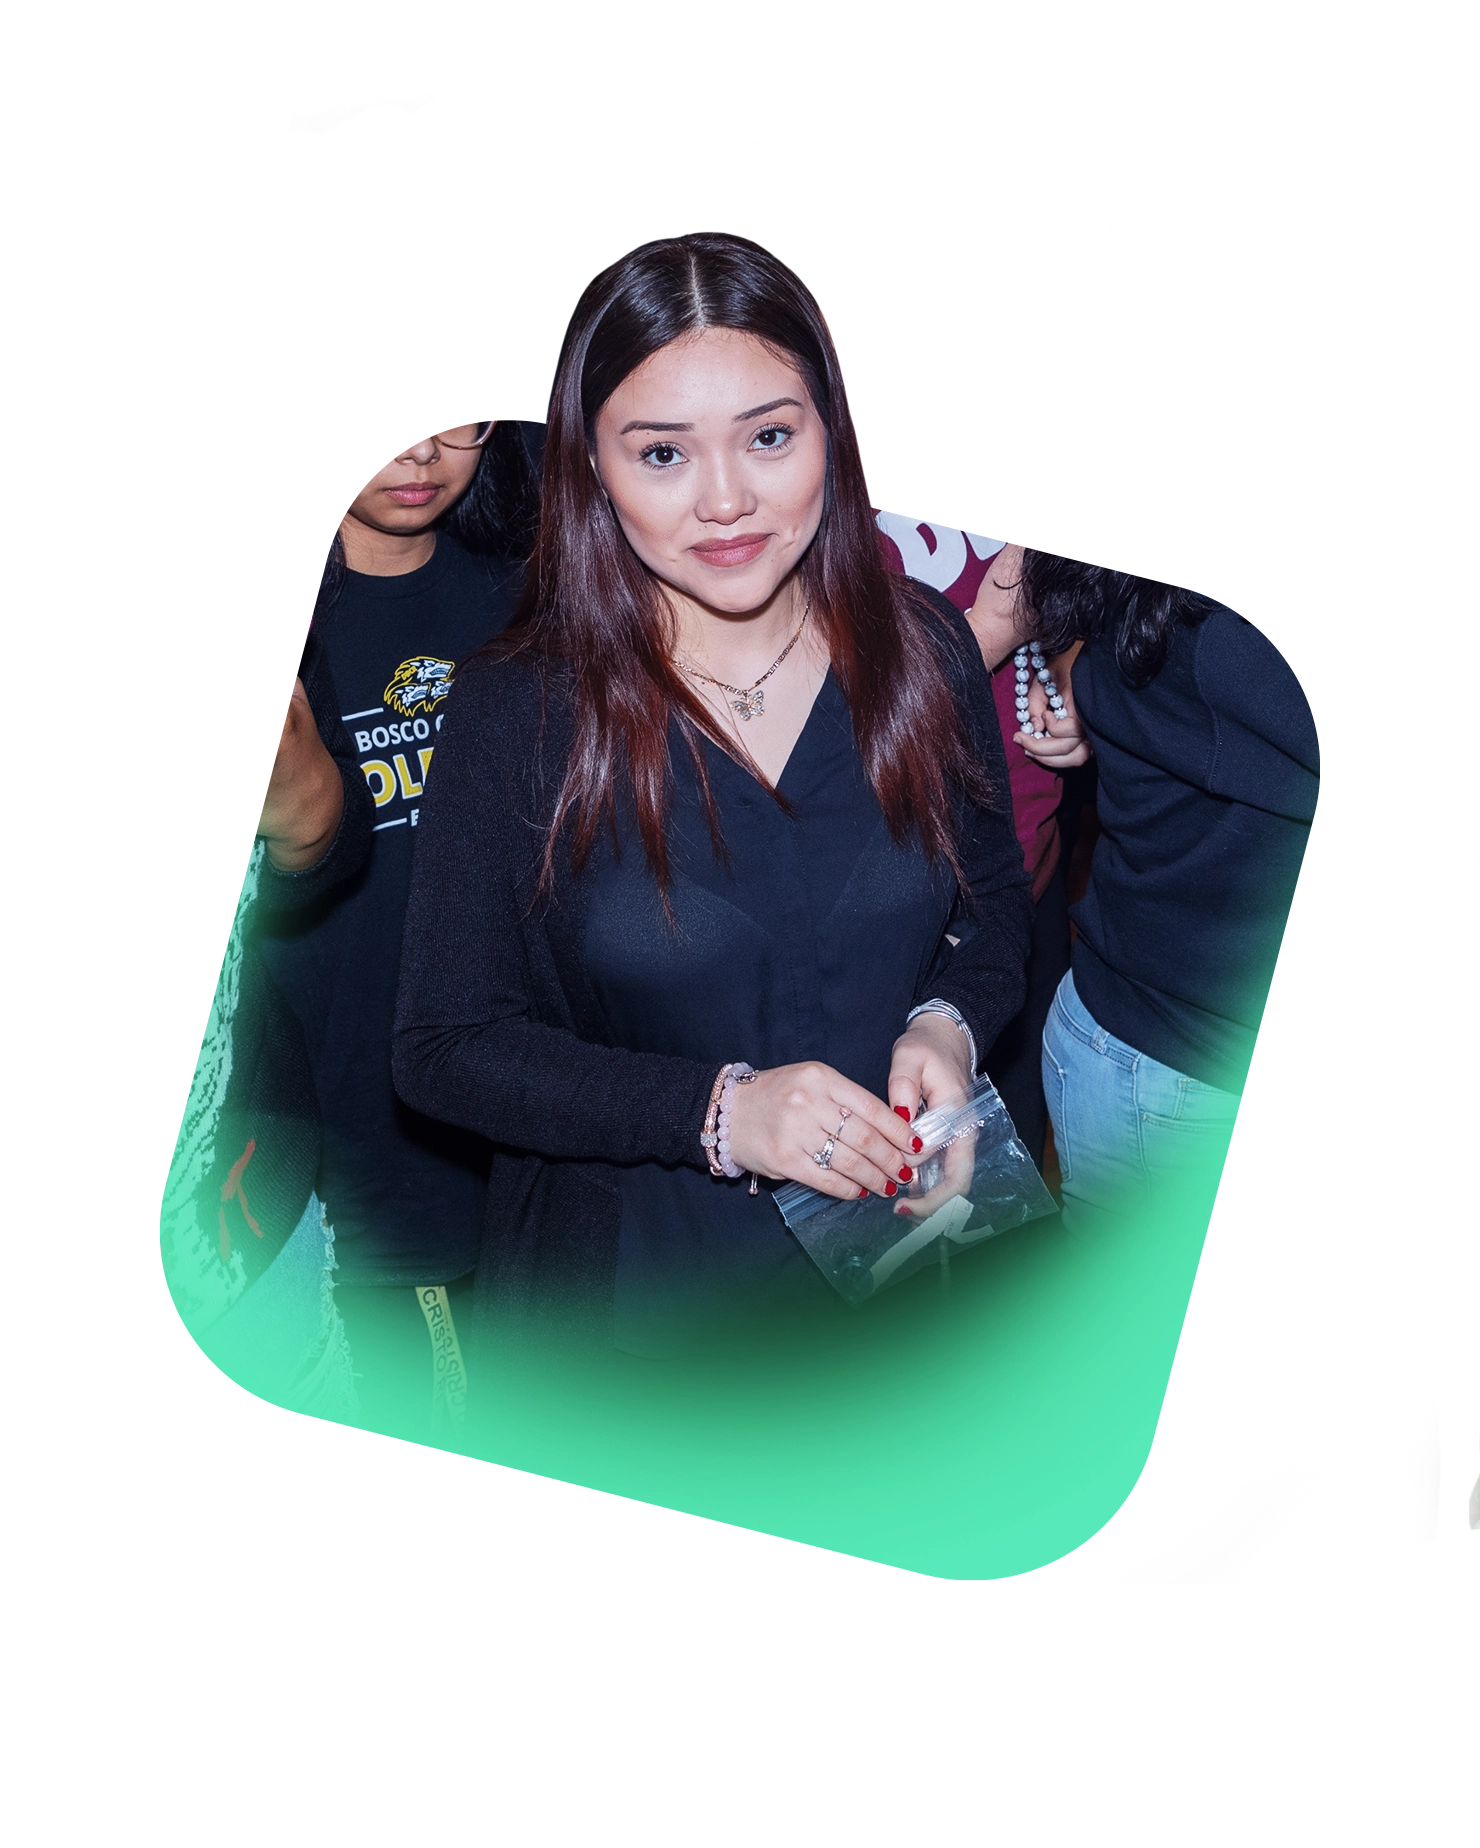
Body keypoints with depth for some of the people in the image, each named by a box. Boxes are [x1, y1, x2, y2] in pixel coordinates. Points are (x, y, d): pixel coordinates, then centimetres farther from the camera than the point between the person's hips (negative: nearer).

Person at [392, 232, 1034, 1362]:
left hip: (900, 1241, 3)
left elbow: (996, 910, 6)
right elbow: (446, 1046, -13)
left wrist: (950, 1026, -16)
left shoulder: (924, 652, -8)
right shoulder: (516, 714, -16)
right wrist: (718, 1110, -25)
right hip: (634, 1278, -2)